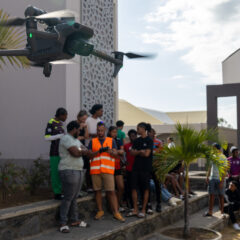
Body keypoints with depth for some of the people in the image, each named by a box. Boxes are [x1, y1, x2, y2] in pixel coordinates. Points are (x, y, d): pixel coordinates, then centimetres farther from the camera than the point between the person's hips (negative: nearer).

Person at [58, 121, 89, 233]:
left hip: (78, 171, 9)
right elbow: (76, 153, -20)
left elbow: (86, 151, 13)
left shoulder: (75, 140, 20)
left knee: (74, 198, 12)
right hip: (69, 171, -9)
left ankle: (74, 220, 19)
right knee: (68, 198, -7)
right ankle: (63, 223, -1)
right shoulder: (66, 138, -12)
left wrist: (80, 151, -6)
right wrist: (82, 151, -1)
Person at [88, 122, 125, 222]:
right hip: (95, 170, 1)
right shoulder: (92, 141, 12)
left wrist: (108, 150, -18)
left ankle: (116, 212, -2)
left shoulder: (111, 141, 11)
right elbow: (89, 154, 1)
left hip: (108, 170, -1)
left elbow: (115, 154, 2)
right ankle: (100, 211, 18)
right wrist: (99, 151, -15)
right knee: (97, 190, 6)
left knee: (111, 191, -5)